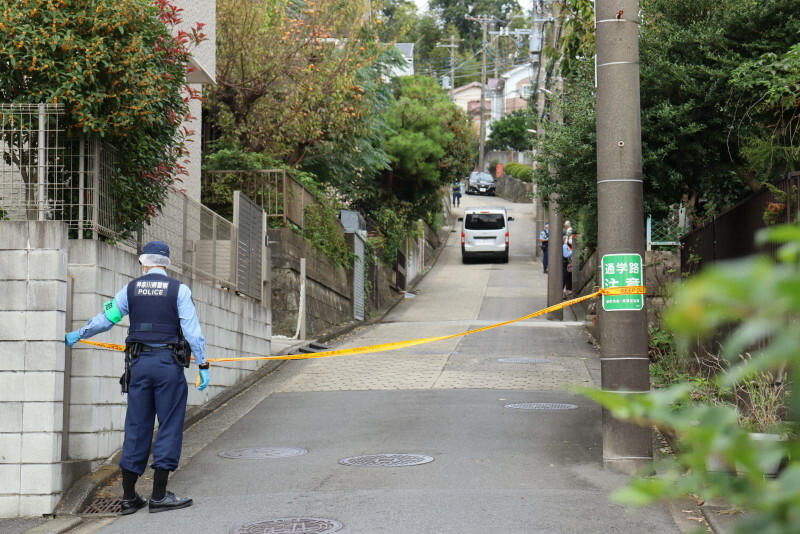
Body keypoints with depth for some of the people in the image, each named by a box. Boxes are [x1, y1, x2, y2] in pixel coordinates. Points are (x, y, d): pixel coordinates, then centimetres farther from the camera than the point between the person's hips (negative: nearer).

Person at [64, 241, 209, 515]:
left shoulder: (131, 289, 7)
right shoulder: (178, 290, -1)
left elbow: (104, 319, 13)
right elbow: (192, 330, -6)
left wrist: (75, 336, 29)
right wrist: (202, 365, -1)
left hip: (138, 363, 3)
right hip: (169, 363, -3)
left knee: (136, 427, 8)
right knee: (169, 427, 2)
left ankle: (129, 497, 11)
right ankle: (159, 496, 1)